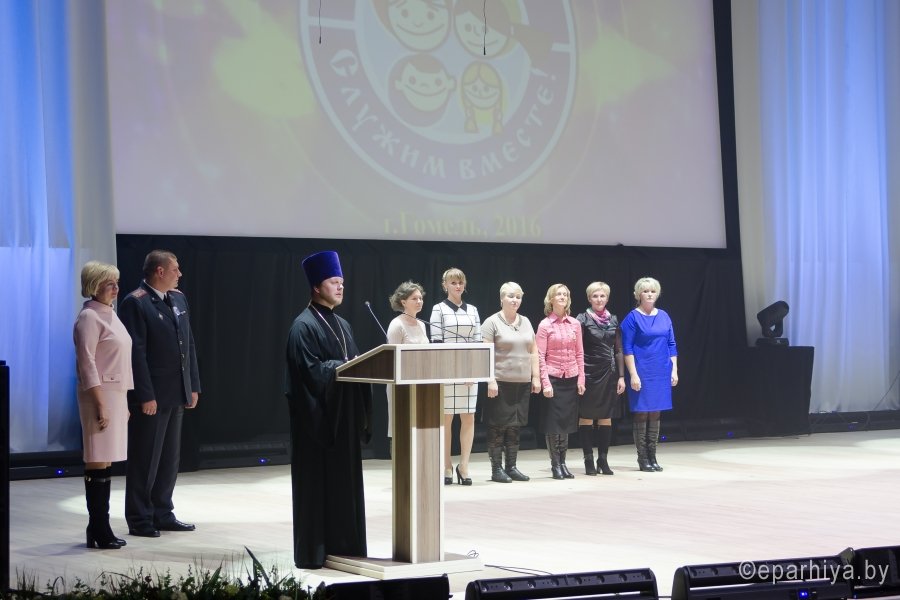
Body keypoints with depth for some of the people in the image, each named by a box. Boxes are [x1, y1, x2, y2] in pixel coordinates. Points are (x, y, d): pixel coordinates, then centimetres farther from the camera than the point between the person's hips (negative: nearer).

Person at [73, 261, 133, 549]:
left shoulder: (110, 315, 17)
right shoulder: (89, 317, -9)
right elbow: (86, 363, -15)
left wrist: (124, 403, 17)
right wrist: (101, 404, -19)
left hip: (116, 394, 8)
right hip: (100, 395, -8)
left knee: (105, 463, 8)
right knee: (98, 463, -6)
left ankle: (99, 529, 12)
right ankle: (99, 531, -3)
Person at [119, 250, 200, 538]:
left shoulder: (178, 298, 11)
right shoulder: (136, 303, -12)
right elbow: (136, 353, -16)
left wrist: (193, 385, 11)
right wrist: (145, 396, -19)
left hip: (177, 394, 8)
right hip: (151, 396, -8)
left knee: (170, 457, 13)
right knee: (145, 459, 1)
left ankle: (162, 514, 23)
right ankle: (139, 520, 10)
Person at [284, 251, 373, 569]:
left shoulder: (342, 325, 16)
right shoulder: (304, 326, -10)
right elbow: (311, 370, -18)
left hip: (344, 415, 8)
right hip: (318, 415, -8)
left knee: (344, 480, 9)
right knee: (317, 482, -5)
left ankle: (342, 547, 15)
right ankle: (313, 551, -1)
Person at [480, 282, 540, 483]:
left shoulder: (525, 322, 15)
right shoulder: (492, 322, -4)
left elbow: (533, 351, 17)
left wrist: (536, 377, 10)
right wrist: (490, 380, -16)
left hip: (522, 383, 6)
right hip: (501, 383, -6)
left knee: (515, 427, 9)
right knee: (498, 426, -3)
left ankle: (511, 467, 16)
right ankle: (496, 469, 2)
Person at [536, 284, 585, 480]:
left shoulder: (575, 324, 7)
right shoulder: (545, 325, -4)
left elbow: (579, 353, 9)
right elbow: (540, 356, -7)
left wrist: (581, 379, 3)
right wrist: (545, 382, -13)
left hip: (571, 378, 4)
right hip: (553, 378, -4)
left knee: (567, 422, 7)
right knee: (553, 422, 0)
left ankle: (563, 462, 16)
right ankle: (555, 464, 8)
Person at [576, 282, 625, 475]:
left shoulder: (613, 320, 9)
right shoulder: (583, 320, -3)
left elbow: (618, 350, 10)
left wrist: (621, 376, 5)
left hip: (608, 372, 4)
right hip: (589, 372, -4)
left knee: (606, 417, 5)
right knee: (587, 417, -1)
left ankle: (603, 459, 11)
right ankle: (589, 460, 5)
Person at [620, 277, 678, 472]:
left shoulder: (664, 316, 9)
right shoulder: (632, 318, -5)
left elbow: (671, 345, 13)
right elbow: (627, 348, -8)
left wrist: (674, 370, 6)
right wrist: (633, 374, -14)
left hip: (661, 373, 5)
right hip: (642, 373, -5)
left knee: (655, 414, 8)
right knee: (641, 413, -1)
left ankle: (652, 457, 14)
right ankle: (642, 458, 6)